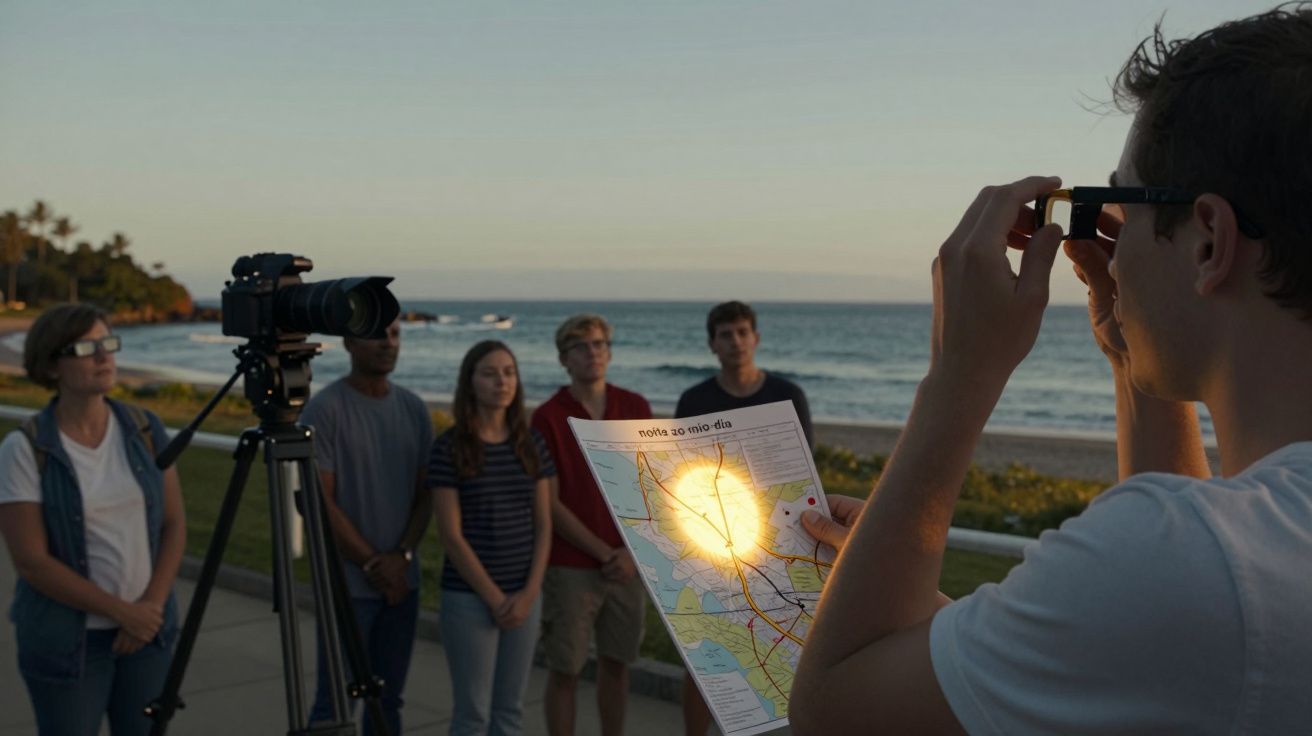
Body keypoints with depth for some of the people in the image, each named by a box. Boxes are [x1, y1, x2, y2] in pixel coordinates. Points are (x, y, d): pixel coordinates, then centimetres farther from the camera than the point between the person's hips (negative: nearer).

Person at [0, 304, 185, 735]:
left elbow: (174, 525, 2)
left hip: (148, 628, 4)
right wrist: (122, 611, -15)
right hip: (67, 639, -3)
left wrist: (152, 605, -10)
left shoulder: (145, 430, 0)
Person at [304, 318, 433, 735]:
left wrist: (402, 556, -7)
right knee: (335, 702, -2)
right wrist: (371, 564, -10)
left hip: (402, 581, 5)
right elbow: (320, 502, -11)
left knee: (388, 700, 11)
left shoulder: (413, 409, 8)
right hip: (347, 584, -5)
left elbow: (425, 495, 8)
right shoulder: (324, 409, -8)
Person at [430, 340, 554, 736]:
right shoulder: (449, 448, -9)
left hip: (524, 595, 4)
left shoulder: (532, 444, 4)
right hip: (469, 597, -4)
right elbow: (451, 535, -11)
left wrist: (529, 593, -6)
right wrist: (494, 598, -12)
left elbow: (543, 525, 5)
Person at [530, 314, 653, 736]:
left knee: (616, 664, 14)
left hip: (628, 564, 4)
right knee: (565, 671, 4)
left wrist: (632, 551, -7)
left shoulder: (636, 408, 4)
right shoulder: (548, 417, -7)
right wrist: (603, 552, -11)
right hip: (570, 567, -3)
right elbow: (550, 504, -9)